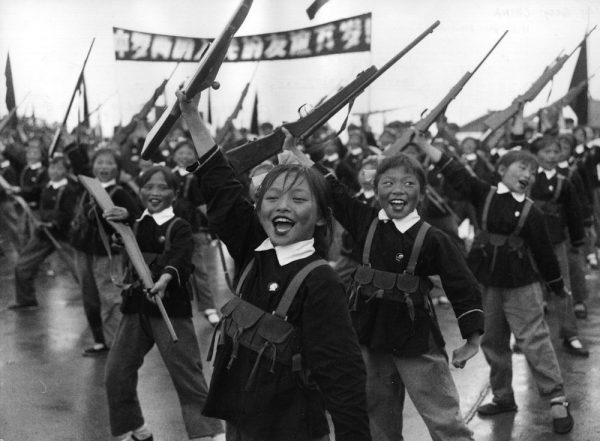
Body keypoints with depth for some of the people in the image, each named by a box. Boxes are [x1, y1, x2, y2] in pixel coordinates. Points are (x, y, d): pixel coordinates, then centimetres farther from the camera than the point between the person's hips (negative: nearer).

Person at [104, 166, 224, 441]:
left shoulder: (179, 228, -5)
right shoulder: (135, 226, 13)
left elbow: (182, 261, -21)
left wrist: (166, 277, -42)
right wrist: (118, 218, -13)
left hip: (171, 308, -6)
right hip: (136, 308, 6)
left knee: (188, 376, -7)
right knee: (115, 374, 8)